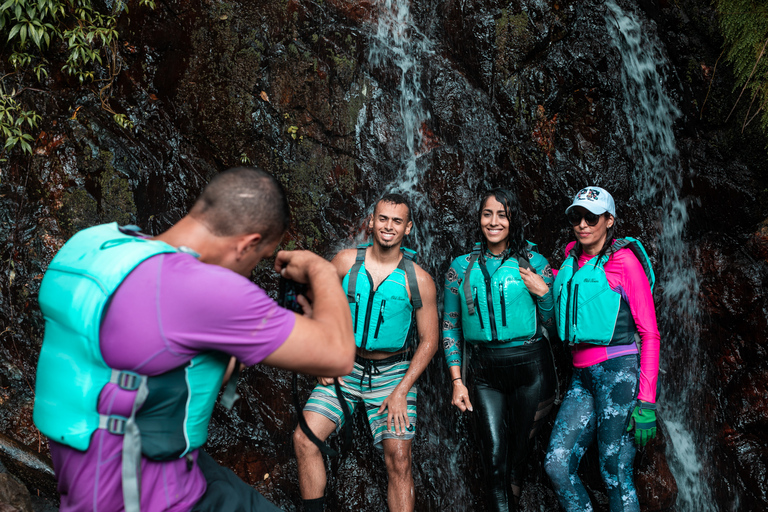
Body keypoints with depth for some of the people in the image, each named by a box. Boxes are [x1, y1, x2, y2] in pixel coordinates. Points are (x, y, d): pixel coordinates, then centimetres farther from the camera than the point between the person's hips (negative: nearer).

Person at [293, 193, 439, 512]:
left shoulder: (418, 280, -7)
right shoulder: (346, 262, -3)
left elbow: (429, 340, -3)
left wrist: (401, 391, -10)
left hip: (393, 373, -1)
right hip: (346, 368, 2)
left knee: (398, 458, -10)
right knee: (304, 439, -12)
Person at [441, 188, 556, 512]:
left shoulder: (534, 263, 2)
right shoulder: (461, 267, 5)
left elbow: (551, 326, 7)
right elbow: (450, 326, 9)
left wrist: (543, 292, -11)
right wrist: (457, 381, 3)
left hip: (530, 367, 0)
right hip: (485, 373, 1)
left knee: (519, 455, 8)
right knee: (494, 459, -7)